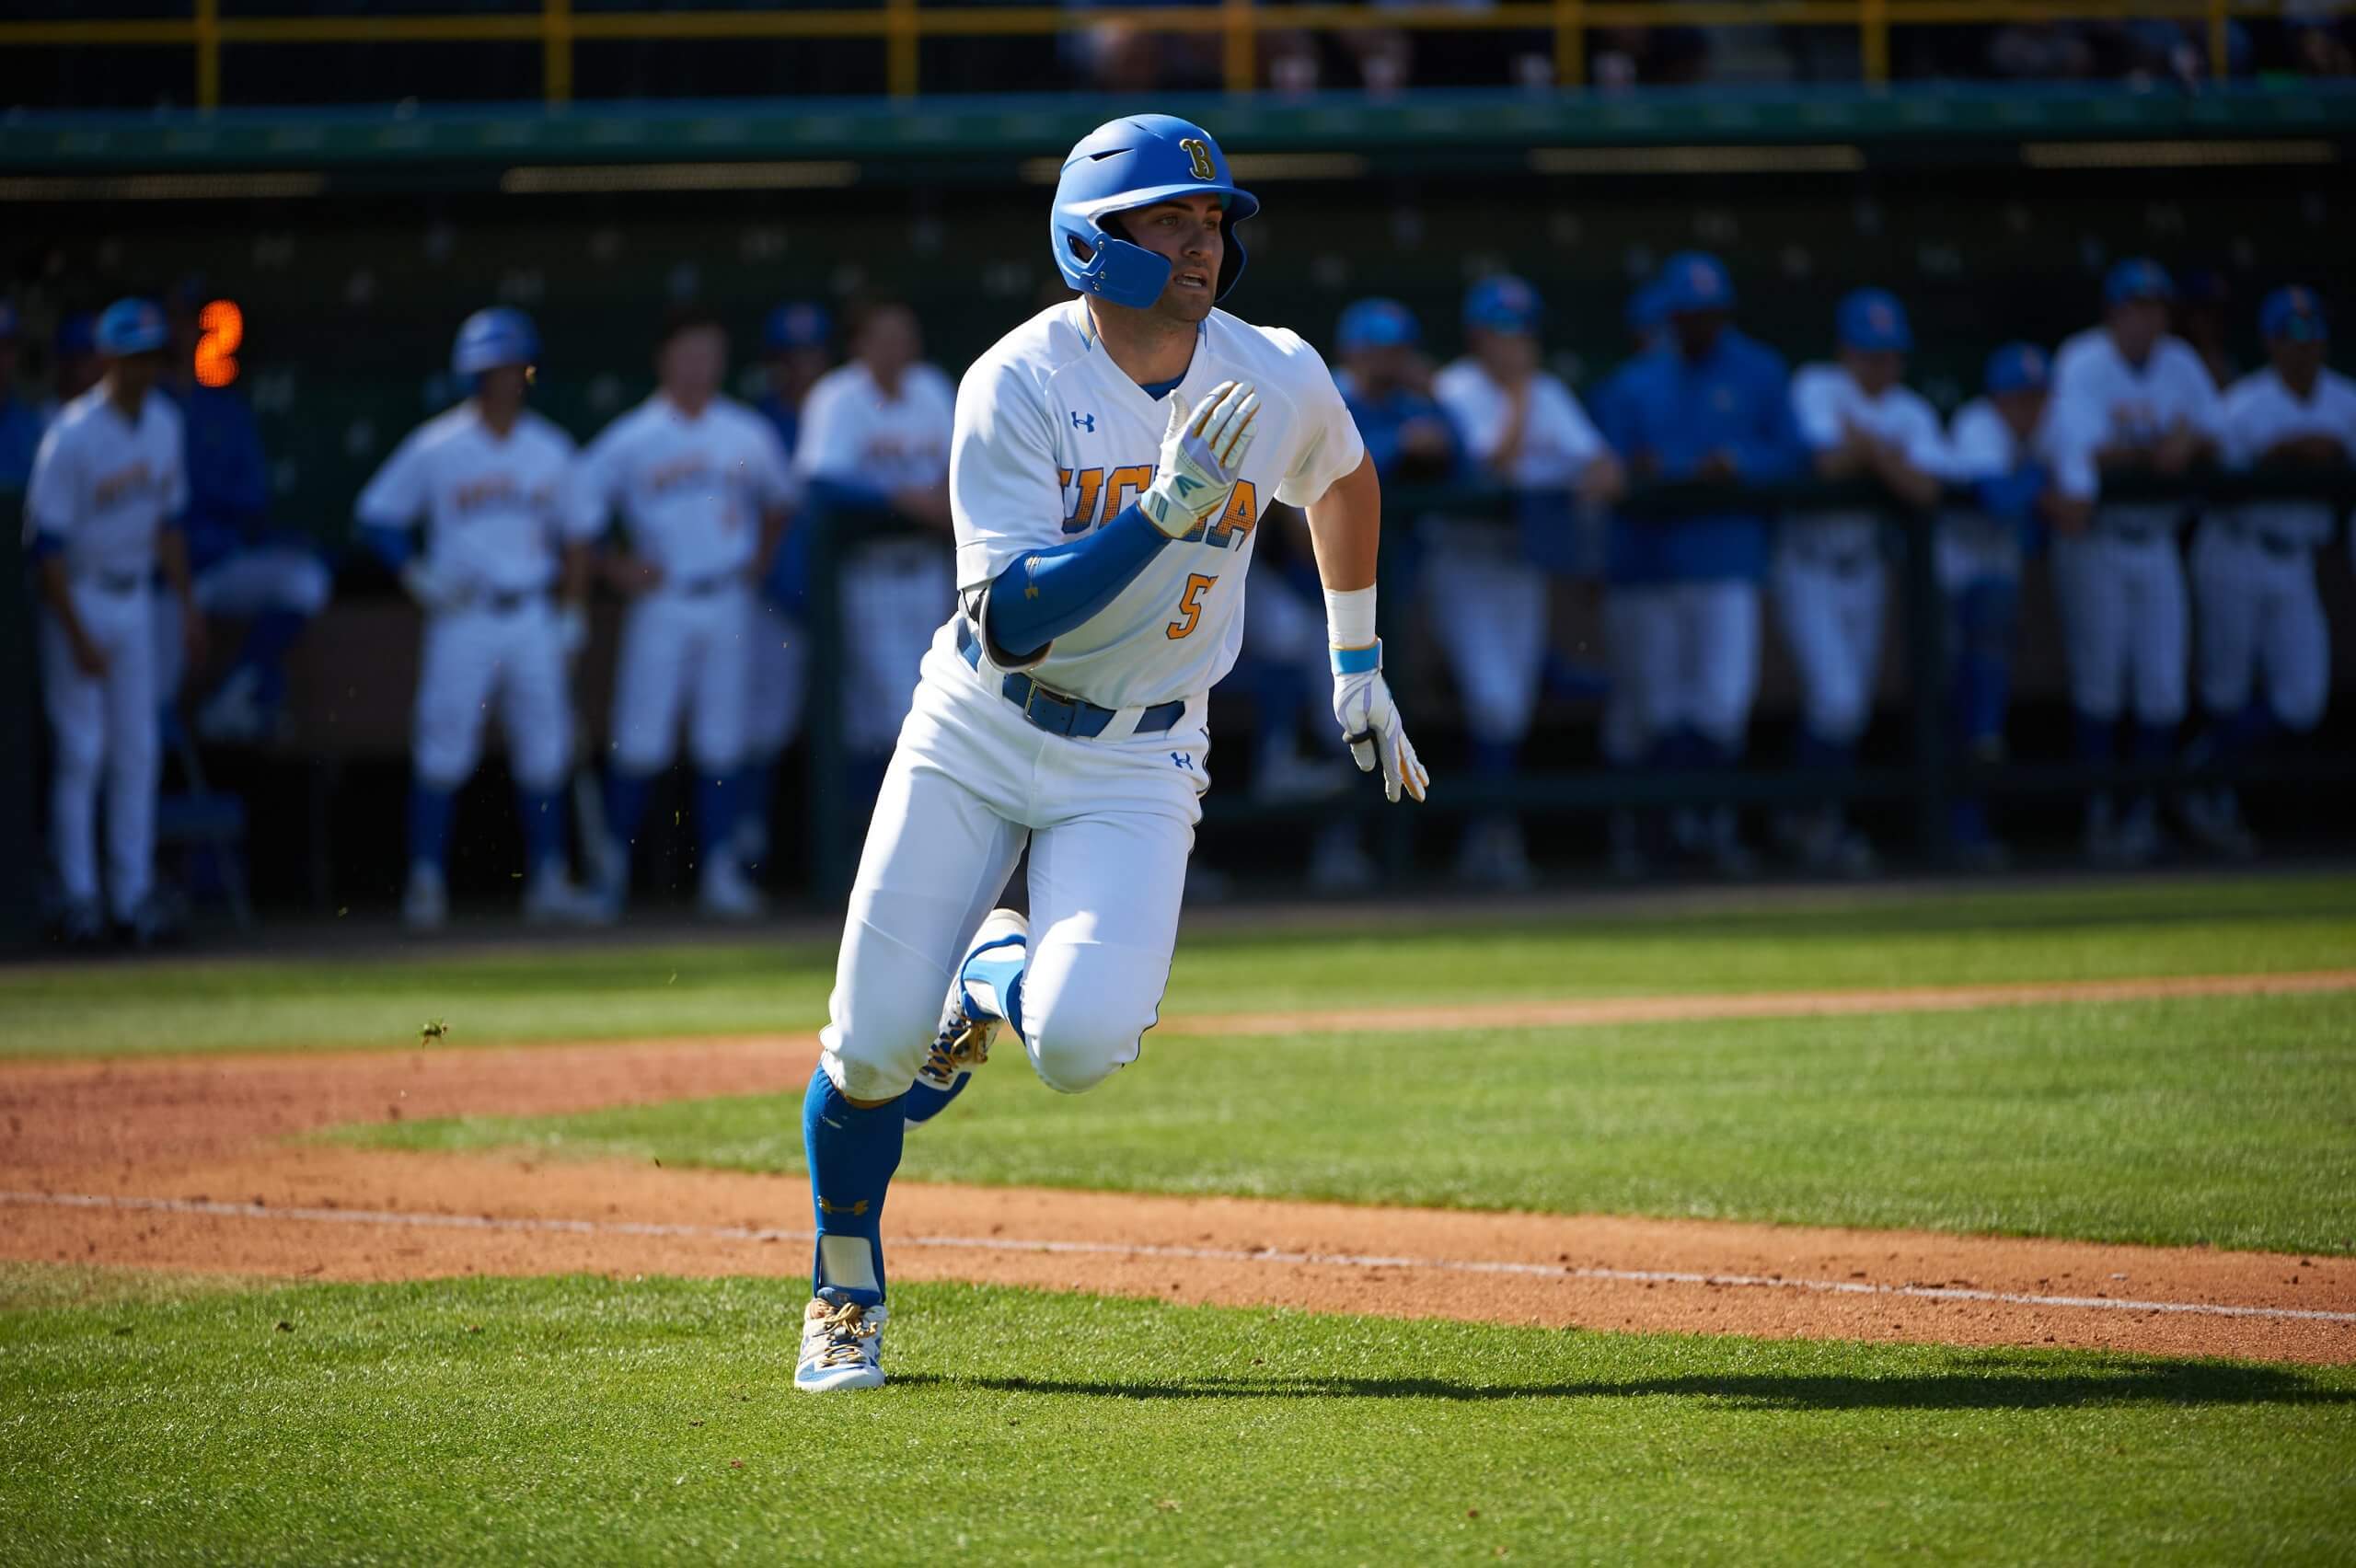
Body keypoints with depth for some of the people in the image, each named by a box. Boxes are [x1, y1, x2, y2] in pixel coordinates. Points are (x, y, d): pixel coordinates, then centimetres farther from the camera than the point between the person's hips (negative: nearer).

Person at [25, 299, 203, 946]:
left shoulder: (164, 423, 3)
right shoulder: (74, 436, -19)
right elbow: (47, 543, -18)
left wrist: (186, 601, 10)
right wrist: (78, 636, -20)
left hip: (134, 598, 6)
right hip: (78, 599, -6)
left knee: (137, 750, 6)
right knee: (82, 750, -4)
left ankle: (133, 892, 11)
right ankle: (78, 893, 2)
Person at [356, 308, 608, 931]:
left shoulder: (550, 449, 8)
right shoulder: (434, 447, -2)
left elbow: (573, 537, 15)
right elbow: (377, 515, 2)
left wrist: (572, 614, 7)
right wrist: (419, 577, -10)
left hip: (532, 618, 3)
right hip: (461, 620, -3)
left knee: (544, 750, 2)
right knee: (442, 751, -5)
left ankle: (548, 882, 8)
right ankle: (426, 884, 1)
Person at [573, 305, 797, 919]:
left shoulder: (750, 436, 6)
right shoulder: (631, 440, -4)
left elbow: (778, 497, 23)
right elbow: (578, 504, 0)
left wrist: (760, 558, 13)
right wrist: (617, 568, -3)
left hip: (728, 607, 3)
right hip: (661, 607, -3)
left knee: (721, 743, 3)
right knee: (641, 743, -3)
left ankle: (719, 871, 6)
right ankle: (613, 856, 13)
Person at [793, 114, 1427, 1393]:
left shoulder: (1278, 380, -6)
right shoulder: (1019, 386, -17)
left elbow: (1343, 478, 19)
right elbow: (1011, 622, -24)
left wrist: (1357, 664, 23)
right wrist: (1163, 512, -34)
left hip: (1136, 766, 1)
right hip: (979, 736, -1)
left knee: (1079, 1043, -23)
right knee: (871, 1050, -5)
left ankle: (995, 976, 16)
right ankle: (846, 1292, 25)